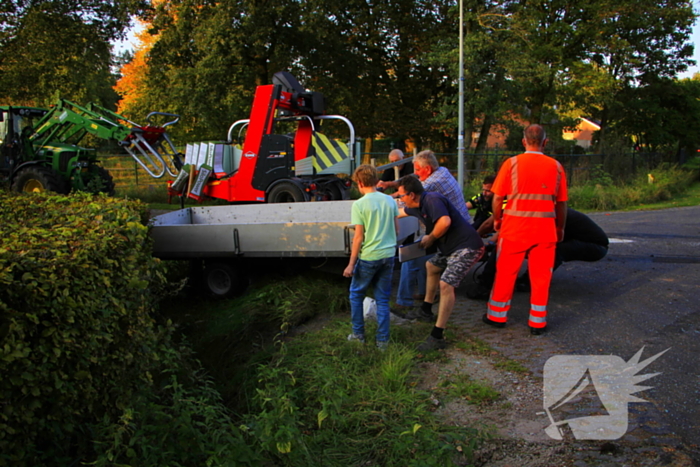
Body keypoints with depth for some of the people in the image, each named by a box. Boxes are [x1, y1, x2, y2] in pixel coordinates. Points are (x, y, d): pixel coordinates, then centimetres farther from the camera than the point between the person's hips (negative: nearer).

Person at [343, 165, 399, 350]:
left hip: (368, 257, -4)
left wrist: (351, 264, -7)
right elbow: (396, 229, 9)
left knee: (356, 295, 16)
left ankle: (358, 335, 23)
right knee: (382, 299, 13)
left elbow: (358, 237, -13)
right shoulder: (390, 200, 3)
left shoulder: (359, 205, -12)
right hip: (388, 255, 5)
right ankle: (382, 340, 15)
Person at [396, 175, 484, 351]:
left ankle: (437, 337, -17)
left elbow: (445, 221, -35)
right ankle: (426, 310, 43)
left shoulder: (432, 199, -19)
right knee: (432, 266, 28)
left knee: (446, 284, -20)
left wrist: (429, 238, -18)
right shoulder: (418, 205, 11)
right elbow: (400, 212, 32)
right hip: (451, 247, 11)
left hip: (466, 247, -11)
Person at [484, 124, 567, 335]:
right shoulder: (556, 166, 3)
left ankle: (497, 316, 22)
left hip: (514, 225, -1)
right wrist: (560, 228, 19)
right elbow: (561, 203, 6)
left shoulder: (512, 163, -4)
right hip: (545, 228, 2)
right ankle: (537, 322, 16)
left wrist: (497, 220, 11)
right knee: (541, 275, 9)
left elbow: (497, 197, -4)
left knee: (506, 272, 10)